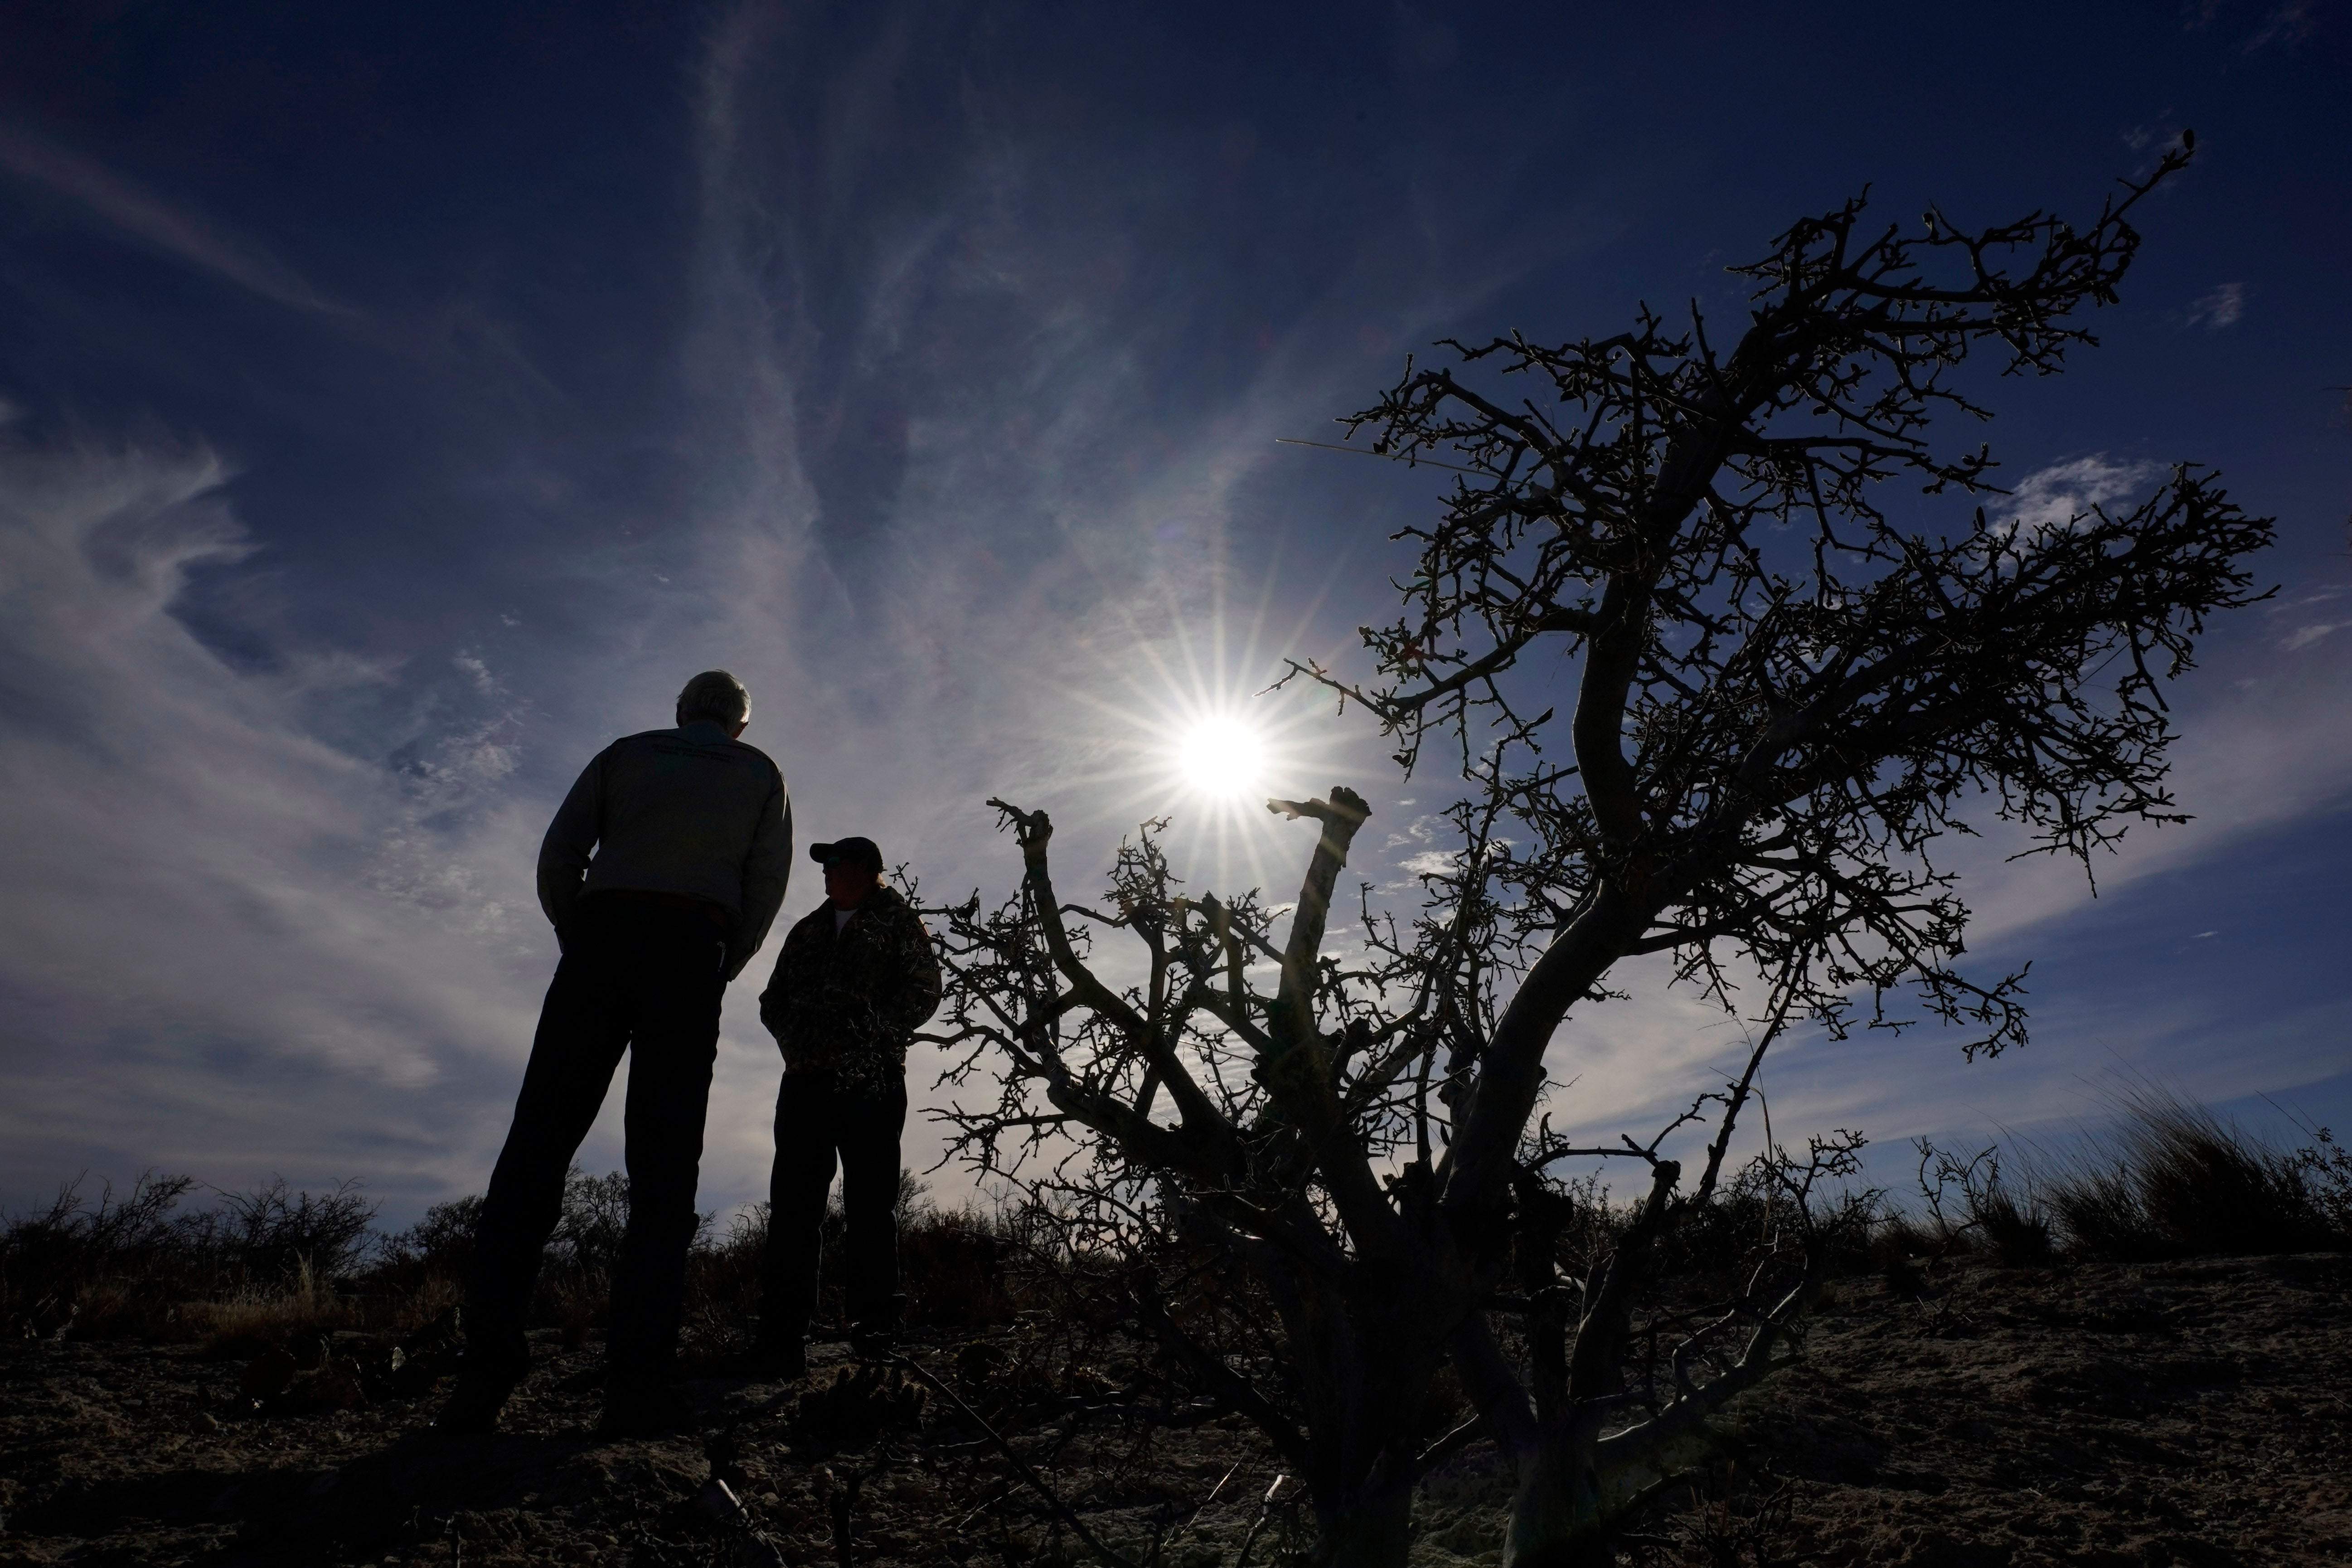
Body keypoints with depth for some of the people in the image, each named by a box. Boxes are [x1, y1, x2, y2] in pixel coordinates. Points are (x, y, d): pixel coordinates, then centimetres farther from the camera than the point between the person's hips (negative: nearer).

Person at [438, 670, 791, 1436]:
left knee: (537, 1143, 1)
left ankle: (486, 1364, -7)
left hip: (603, 935, 1)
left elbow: (558, 855, 10)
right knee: (663, 1165, -3)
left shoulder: (626, 752, 21)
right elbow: (766, 886, 7)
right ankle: (636, 1381, -9)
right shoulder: (761, 774, 19)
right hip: (692, 950, -1)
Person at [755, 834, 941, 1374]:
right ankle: (784, 1334, 2)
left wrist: (871, 1039, -11)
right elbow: (773, 1001, 22)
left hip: (871, 1082, -4)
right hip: (806, 1080, 5)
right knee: (794, 1203, -1)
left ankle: (875, 1328, 3)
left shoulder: (898, 924, 8)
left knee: (871, 1204, -3)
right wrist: (795, 1041, 3)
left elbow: (922, 990, -3)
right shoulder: (807, 931, 23)